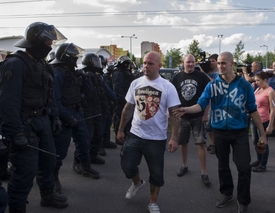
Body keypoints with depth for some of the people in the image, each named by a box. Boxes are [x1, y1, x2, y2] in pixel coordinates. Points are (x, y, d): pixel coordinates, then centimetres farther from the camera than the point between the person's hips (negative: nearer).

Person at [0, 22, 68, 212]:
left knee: (48, 161, 22)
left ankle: (48, 196, 42)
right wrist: (15, 132, -26)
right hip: (25, 125, -9)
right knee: (26, 170, -4)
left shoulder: (42, 64, 12)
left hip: (43, 122, 9)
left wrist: (54, 116, 15)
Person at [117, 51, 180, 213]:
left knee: (156, 173, 8)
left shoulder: (167, 87, -9)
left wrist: (174, 138, -17)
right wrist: (121, 129, 10)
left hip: (157, 139, -3)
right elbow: (128, 108, 10)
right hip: (135, 135, 3)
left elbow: (174, 113, -10)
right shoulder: (136, 83, 2)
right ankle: (138, 182, 40)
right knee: (127, 166, 6)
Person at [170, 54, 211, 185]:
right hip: (182, 116, 2)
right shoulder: (177, 77, 2)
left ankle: (204, 173, 5)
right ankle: (184, 165, 33)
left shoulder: (201, 76, -3)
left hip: (198, 116, -2)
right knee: (182, 142, 13)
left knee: (201, 143, -4)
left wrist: (206, 114, -7)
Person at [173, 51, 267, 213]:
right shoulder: (212, 85, -4)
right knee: (223, 165, 15)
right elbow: (201, 105, -13)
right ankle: (227, 193, 37)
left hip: (240, 132, -1)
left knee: (244, 167, -1)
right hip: (220, 132, 1)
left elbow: (253, 110, 1)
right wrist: (186, 109, -34)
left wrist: (262, 133, 2)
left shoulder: (244, 85, -4)